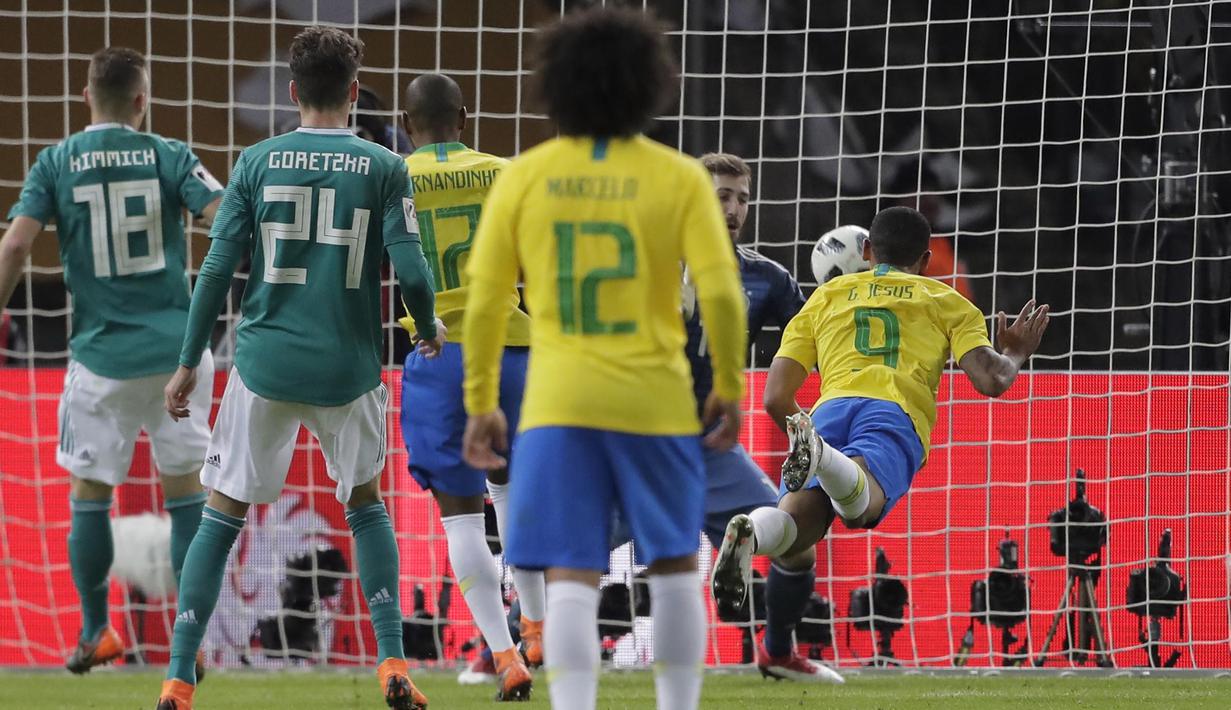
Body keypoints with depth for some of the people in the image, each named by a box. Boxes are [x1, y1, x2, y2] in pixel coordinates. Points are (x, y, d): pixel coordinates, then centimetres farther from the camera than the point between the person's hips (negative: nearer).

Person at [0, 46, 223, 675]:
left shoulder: (55, 164, 0)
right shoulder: (169, 157, -1)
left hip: (101, 355, 0)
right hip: (176, 346, 0)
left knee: (89, 492, 11)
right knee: (184, 487, 9)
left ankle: (95, 634, 14)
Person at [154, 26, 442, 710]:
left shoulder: (257, 162, -1)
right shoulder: (384, 168, -3)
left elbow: (217, 268, -2)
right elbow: (411, 270, -8)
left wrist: (187, 364, 5)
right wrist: (429, 331, 13)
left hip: (265, 364, 0)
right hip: (348, 366, 0)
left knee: (223, 513, 7)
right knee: (365, 501, 22)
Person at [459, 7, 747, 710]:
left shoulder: (524, 176, 2)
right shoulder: (679, 177, -2)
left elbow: (485, 301, 2)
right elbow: (722, 291, -8)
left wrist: (482, 405, 10)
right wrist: (729, 388, 6)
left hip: (559, 406, 0)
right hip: (657, 402, 0)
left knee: (571, 584, -3)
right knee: (675, 569, 16)